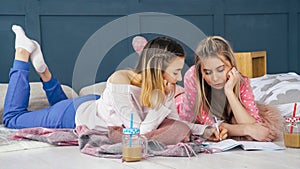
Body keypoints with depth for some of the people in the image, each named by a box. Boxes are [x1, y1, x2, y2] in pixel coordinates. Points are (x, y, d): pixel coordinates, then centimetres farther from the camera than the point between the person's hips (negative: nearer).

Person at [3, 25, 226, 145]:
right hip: (76, 114, -6)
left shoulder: (163, 86, -21)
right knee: (12, 117, 14)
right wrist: (158, 103, -42)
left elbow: (175, 123, -13)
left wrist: (205, 130, -25)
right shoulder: (121, 81, -42)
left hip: (96, 104, 7)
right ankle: (23, 52, 21)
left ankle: (42, 67, 36)